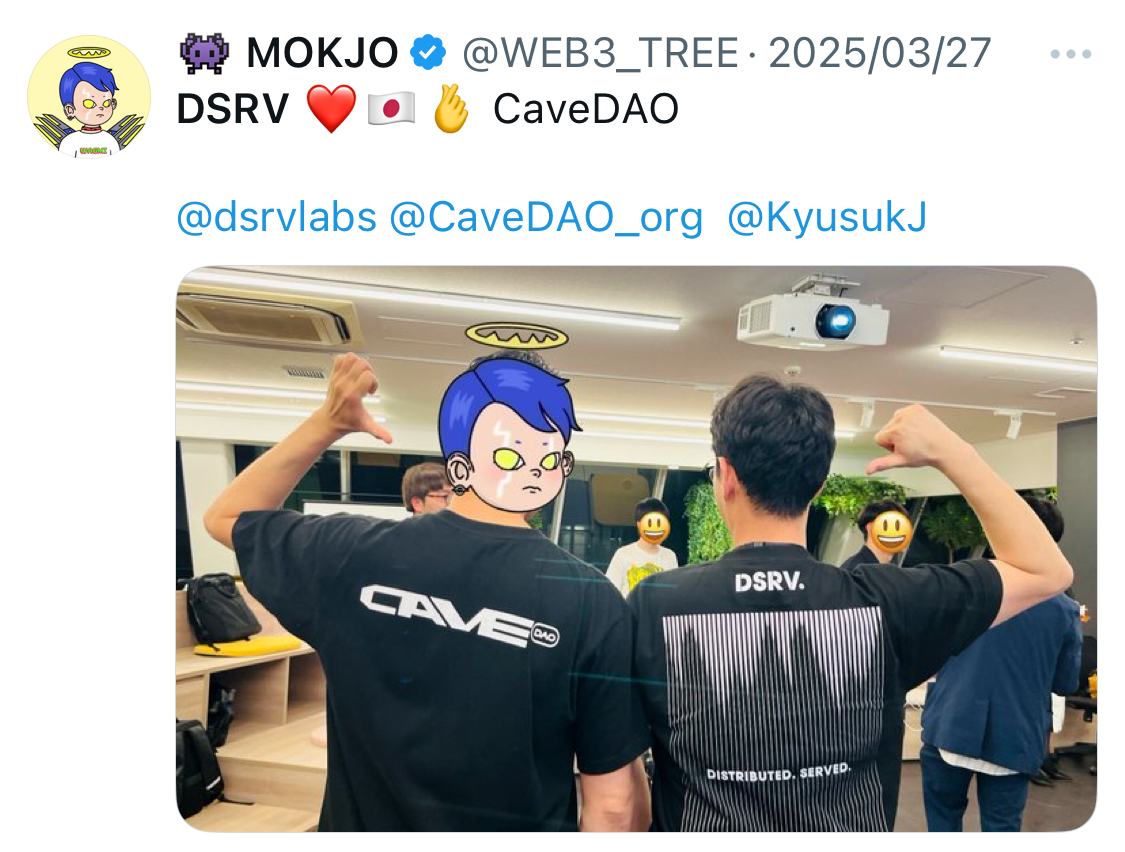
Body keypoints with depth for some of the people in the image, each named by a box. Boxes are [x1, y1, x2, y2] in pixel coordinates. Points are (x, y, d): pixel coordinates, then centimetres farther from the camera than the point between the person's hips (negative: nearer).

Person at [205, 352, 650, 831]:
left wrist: (327, 423, 0)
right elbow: (614, 802, -16)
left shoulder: (352, 555, -17)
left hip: (361, 825, 2)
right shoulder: (590, 600, -23)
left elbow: (226, 516, 3)